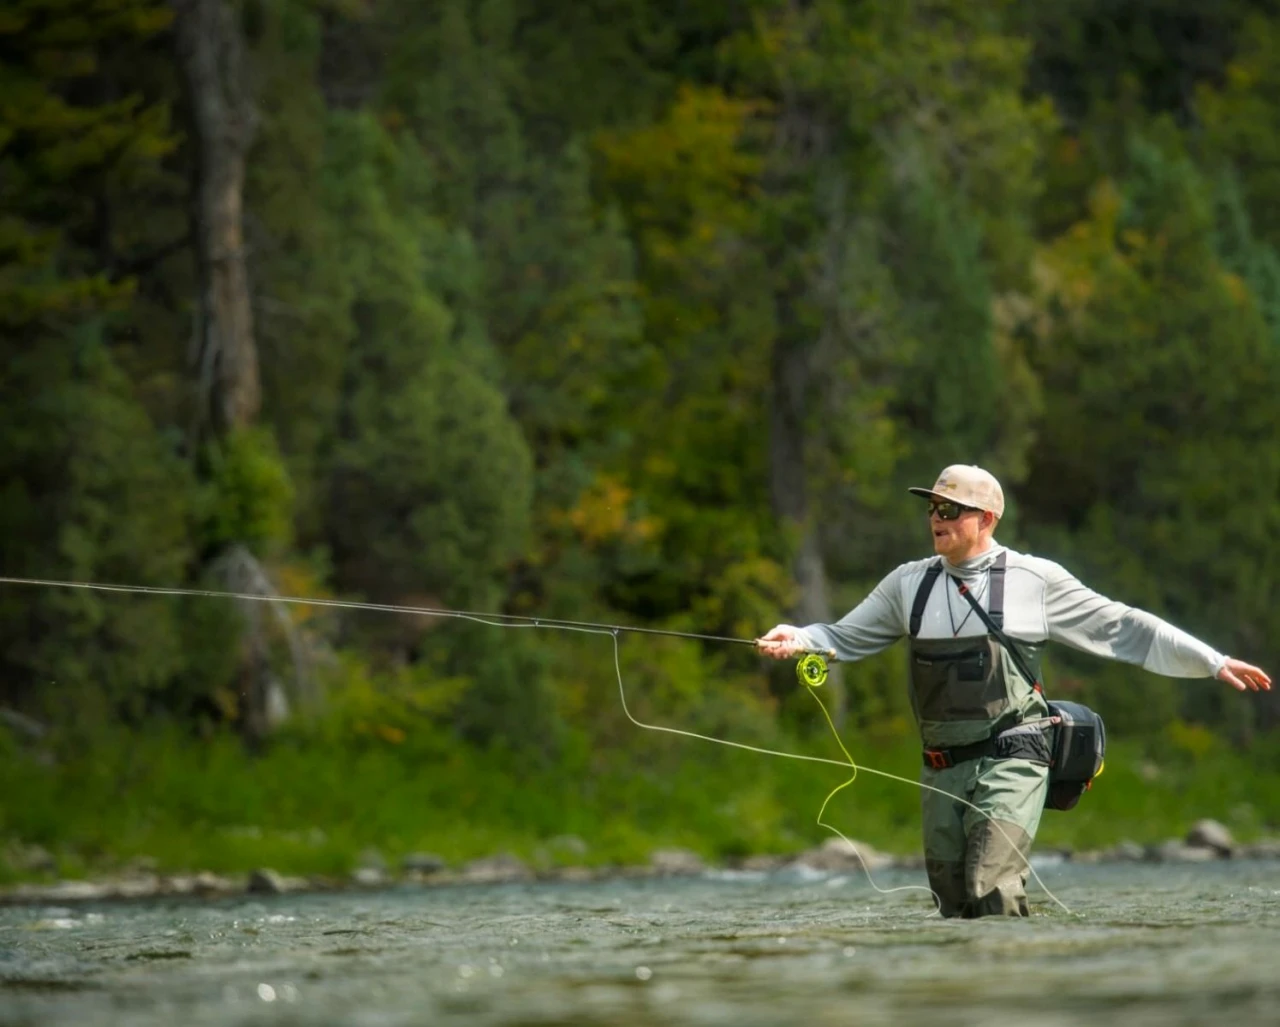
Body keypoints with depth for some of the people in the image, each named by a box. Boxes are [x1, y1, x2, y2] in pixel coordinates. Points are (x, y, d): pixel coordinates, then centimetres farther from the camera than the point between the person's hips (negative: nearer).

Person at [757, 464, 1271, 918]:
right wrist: (797, 639, -7)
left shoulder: (1035, 581, -1)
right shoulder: (909, 584, 10)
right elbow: (844, 637, 14)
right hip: (942, 770, 5)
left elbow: (1124, 630, 3)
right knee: (953, 904, 7)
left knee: (991, 890, -21)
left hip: (1010, 761, -5)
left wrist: (1214, 662, 2)